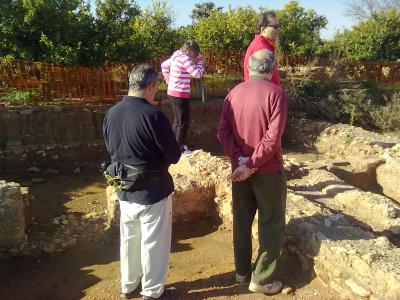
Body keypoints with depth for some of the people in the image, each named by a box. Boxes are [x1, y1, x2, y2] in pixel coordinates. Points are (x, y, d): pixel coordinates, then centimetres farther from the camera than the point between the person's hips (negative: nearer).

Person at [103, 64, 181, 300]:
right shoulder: (153, 114, -22)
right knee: (154, 242, 11)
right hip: (152, 190, -6)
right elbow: (173, 155, -16)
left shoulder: (111, 113, -1)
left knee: (129, 238, 22)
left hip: (124, 188, 7)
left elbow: (112, 149, 9)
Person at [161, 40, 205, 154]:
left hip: (173, 92, 10)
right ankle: (180, 149, 6)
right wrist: (200, 61, -4)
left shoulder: (176, 56, 11)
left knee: (178, 120, 21)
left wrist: (168, 78, 27)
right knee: (184, 122, -1)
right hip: (180, 94, -10)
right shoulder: (184, 58, -16)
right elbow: (197, 73, -18)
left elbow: (164, 65, 25)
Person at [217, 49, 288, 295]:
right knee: (272, 225, 10)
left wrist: (239, 158, -10)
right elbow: (273, 137, -22)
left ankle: (242, 270, 31)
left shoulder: (234, 93, 2)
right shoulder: (276, 93, -13)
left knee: (242, 220, 17)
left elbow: (223, 130, -4)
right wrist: (252, 163, -16)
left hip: (239, 168, 5)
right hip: (268, 169, -5)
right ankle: (262, 279, 19)